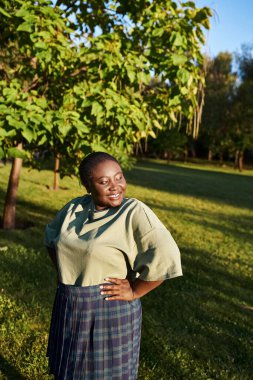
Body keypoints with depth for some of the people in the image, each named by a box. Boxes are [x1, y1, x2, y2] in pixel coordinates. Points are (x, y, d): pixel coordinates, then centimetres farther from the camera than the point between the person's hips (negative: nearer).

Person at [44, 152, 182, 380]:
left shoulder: (135, 212, -18)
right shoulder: (75, 208, -1)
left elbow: (166, 258, -26)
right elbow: (52, 237, 18)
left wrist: (134, 292, -18)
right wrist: (63, 272, 8)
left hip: (112, 312, -5)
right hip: (69, 310, 6)